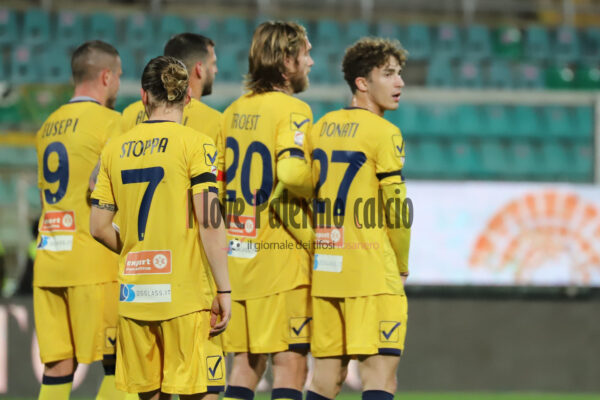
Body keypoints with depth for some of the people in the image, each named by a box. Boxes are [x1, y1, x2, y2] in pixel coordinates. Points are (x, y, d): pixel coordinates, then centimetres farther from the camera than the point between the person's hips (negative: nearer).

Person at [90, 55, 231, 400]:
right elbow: (209, 222, -11)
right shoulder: (195, 144, -5)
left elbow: (99, 227, 8)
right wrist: (224, 290, -8)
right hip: (185, 293, -5)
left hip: (133, 294, 5)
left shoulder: (116, 149, 9)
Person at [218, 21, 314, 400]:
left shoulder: (234, 111, 12)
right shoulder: (293, 109, -11)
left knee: (245, 364, 11)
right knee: (291, 363, -4)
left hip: (237, 254, 7)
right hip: (280, 254, -7)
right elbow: (291, 171, -26)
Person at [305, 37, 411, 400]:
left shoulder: (321, 127, 13)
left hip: (324, 270, 7)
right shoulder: (383, 133, -8)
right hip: (371, 273, -7)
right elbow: (397, 206, -11)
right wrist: (402, 267, 3)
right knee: (380, 370, -8)